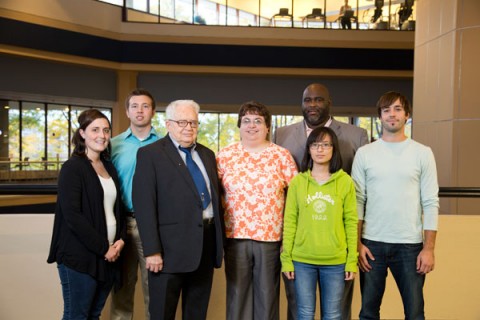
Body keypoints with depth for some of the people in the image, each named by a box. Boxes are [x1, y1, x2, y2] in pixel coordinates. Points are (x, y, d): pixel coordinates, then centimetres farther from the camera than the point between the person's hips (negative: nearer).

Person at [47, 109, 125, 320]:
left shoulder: (109, 168, 12)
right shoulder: (72, 168, -8)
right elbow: (72, 215, -16)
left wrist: (120, 240, -1)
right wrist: (103, 247, -14)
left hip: (108, 255, 6)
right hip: (80, 256, -6)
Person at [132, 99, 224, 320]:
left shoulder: (207, 154, 15)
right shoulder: (150, 154, -4)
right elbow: (144, 205, -11)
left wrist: (220, 242, 13)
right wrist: (152, 250, -17)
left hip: (206, 244, 6)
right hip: (171, 248, -5)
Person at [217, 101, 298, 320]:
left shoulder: (282, 156, 2)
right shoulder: (224, 156, 4)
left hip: (271, 236, 0)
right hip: (235, 236, 1)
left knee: (267, 295, 10)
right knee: (237, 294, 10)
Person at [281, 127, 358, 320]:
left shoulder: (345, 181, 0)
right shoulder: (297, 182, 1)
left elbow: (351, 222, 0)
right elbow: (290, 222, 2)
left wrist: (352, 260, -3)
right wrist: (286, 258, -1)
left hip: (335, 261, 0)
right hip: (302, 260, 0)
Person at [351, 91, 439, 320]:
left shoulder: (423, 153, 2)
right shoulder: (364, 153, 3)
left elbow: (431, 203, -1)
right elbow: (357, 201, 2)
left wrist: (429, 248, -6)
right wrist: (357, 243, -3)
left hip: (410, 245, 0)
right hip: (372, 243, 1)